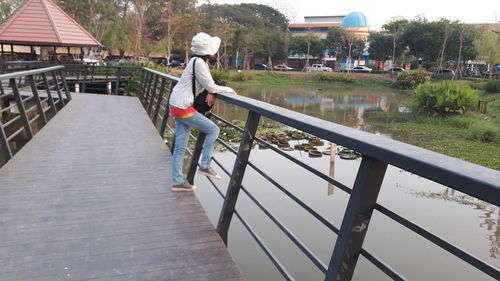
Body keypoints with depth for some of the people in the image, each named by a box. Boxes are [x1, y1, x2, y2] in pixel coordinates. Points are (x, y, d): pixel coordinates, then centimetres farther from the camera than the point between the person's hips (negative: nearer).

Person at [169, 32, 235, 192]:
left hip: (176, 106, 9)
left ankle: (177, 182, 16)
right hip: (182, 107, -9)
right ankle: (205, 166, 3)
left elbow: (207, 84, 19)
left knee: (180, 147, 10)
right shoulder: (198, 62, -16)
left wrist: (211, 92, -3)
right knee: (213, 130, -1)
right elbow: (211, 86, -15)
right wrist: (229, 90, -1)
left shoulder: (201, 61, 12)